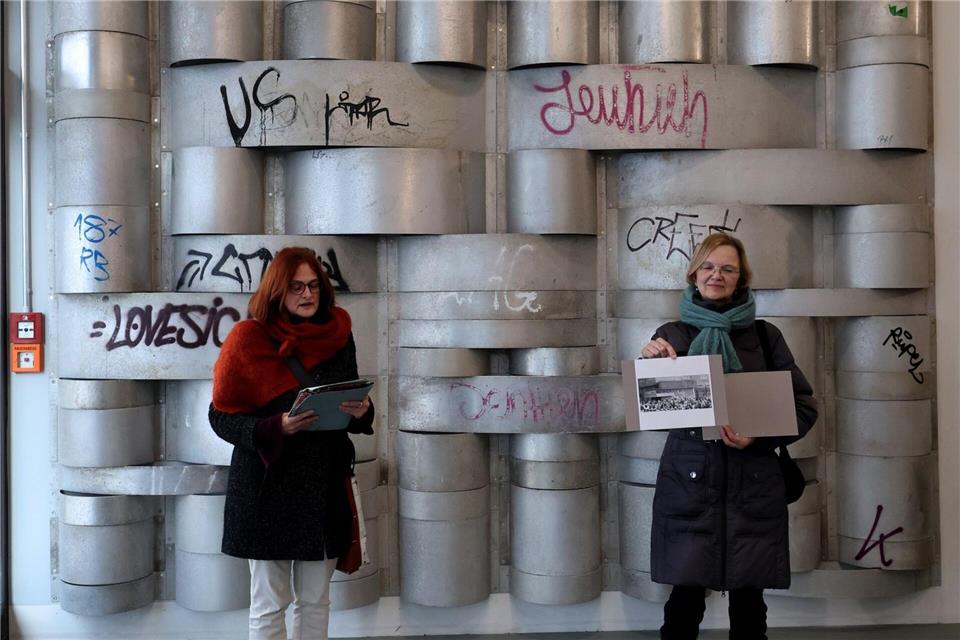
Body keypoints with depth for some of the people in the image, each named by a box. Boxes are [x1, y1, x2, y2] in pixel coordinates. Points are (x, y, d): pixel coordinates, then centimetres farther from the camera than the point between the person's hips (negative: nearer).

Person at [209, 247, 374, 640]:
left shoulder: (337, 334, 4)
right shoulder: (247, 339, -8)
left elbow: (353, 405, 14)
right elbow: (221, 417, -7)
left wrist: (361, 412, -10)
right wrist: (278, 427, -23)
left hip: (325, 485, 4)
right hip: (267, 485, -4)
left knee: (315, 600, 12)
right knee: (269, 606, 5)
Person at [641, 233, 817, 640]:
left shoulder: (765, 336, 6)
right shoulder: (671, 336, 6)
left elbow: (804, 407, 4)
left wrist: (759, 434, -13)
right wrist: (650, 362, -14)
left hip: (752, 487, 1)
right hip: (688, 484, 0)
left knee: (748, 605, 5)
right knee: (685, 600, -2)